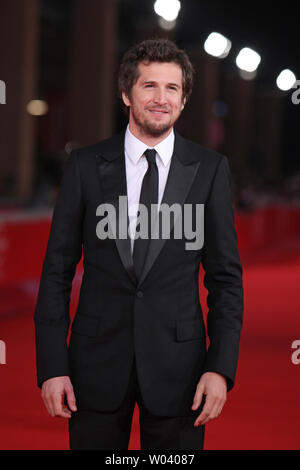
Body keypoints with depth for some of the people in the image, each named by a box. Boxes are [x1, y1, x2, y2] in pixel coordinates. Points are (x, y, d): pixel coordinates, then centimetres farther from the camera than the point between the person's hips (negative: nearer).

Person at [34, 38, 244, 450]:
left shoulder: (211, 169, 1)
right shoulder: (86, 165, 1)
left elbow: (225, 276, 2)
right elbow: (57, 270, 2)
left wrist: (221, 368, -7)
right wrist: (52, 366, -4)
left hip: (177, 364, 0)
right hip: (97, 361, 0)